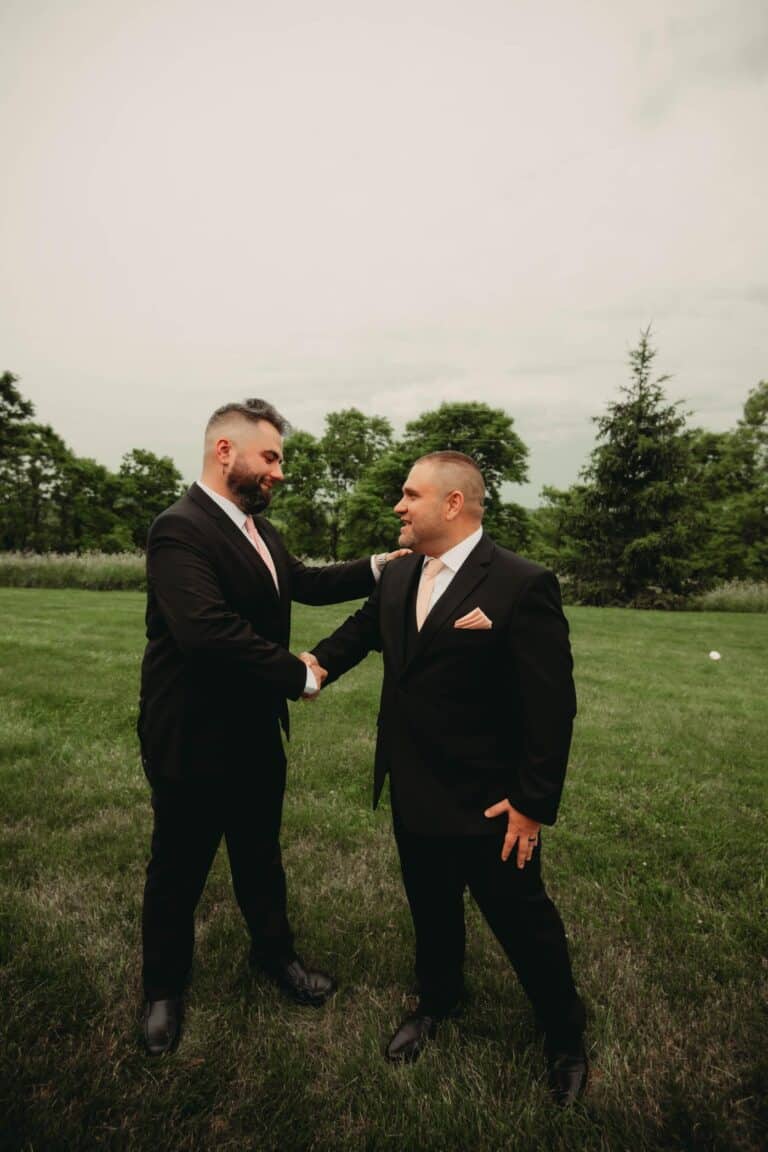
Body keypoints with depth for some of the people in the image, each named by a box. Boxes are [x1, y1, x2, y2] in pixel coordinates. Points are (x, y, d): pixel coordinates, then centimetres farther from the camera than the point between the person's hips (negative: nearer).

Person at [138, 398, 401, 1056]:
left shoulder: (259, 529, 5)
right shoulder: (180, 530, -24)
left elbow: (304, 583, 16)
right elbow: (208, 630, -36)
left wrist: (377, 569, 5)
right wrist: (301, 675, -26)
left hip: (255, 733, 8)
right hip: (193, 738, -7)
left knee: (261, 854, 25)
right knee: (179, 869, 17)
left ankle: (274, 952, 50)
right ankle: (165, 988, 43)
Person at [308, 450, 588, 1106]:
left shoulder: (523, 585, -20)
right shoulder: (398, 576, 1)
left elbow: (552, 707, -18)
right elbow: (358, 631, 19)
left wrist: (533, 803, -15)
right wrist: (313, 667, 1)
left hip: (488, 805, -5)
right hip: (414, 797, 6)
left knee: (524, 924, 15)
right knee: (431, 913, 26)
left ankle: (566, 1039, 44)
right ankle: (438, 1001, 54)